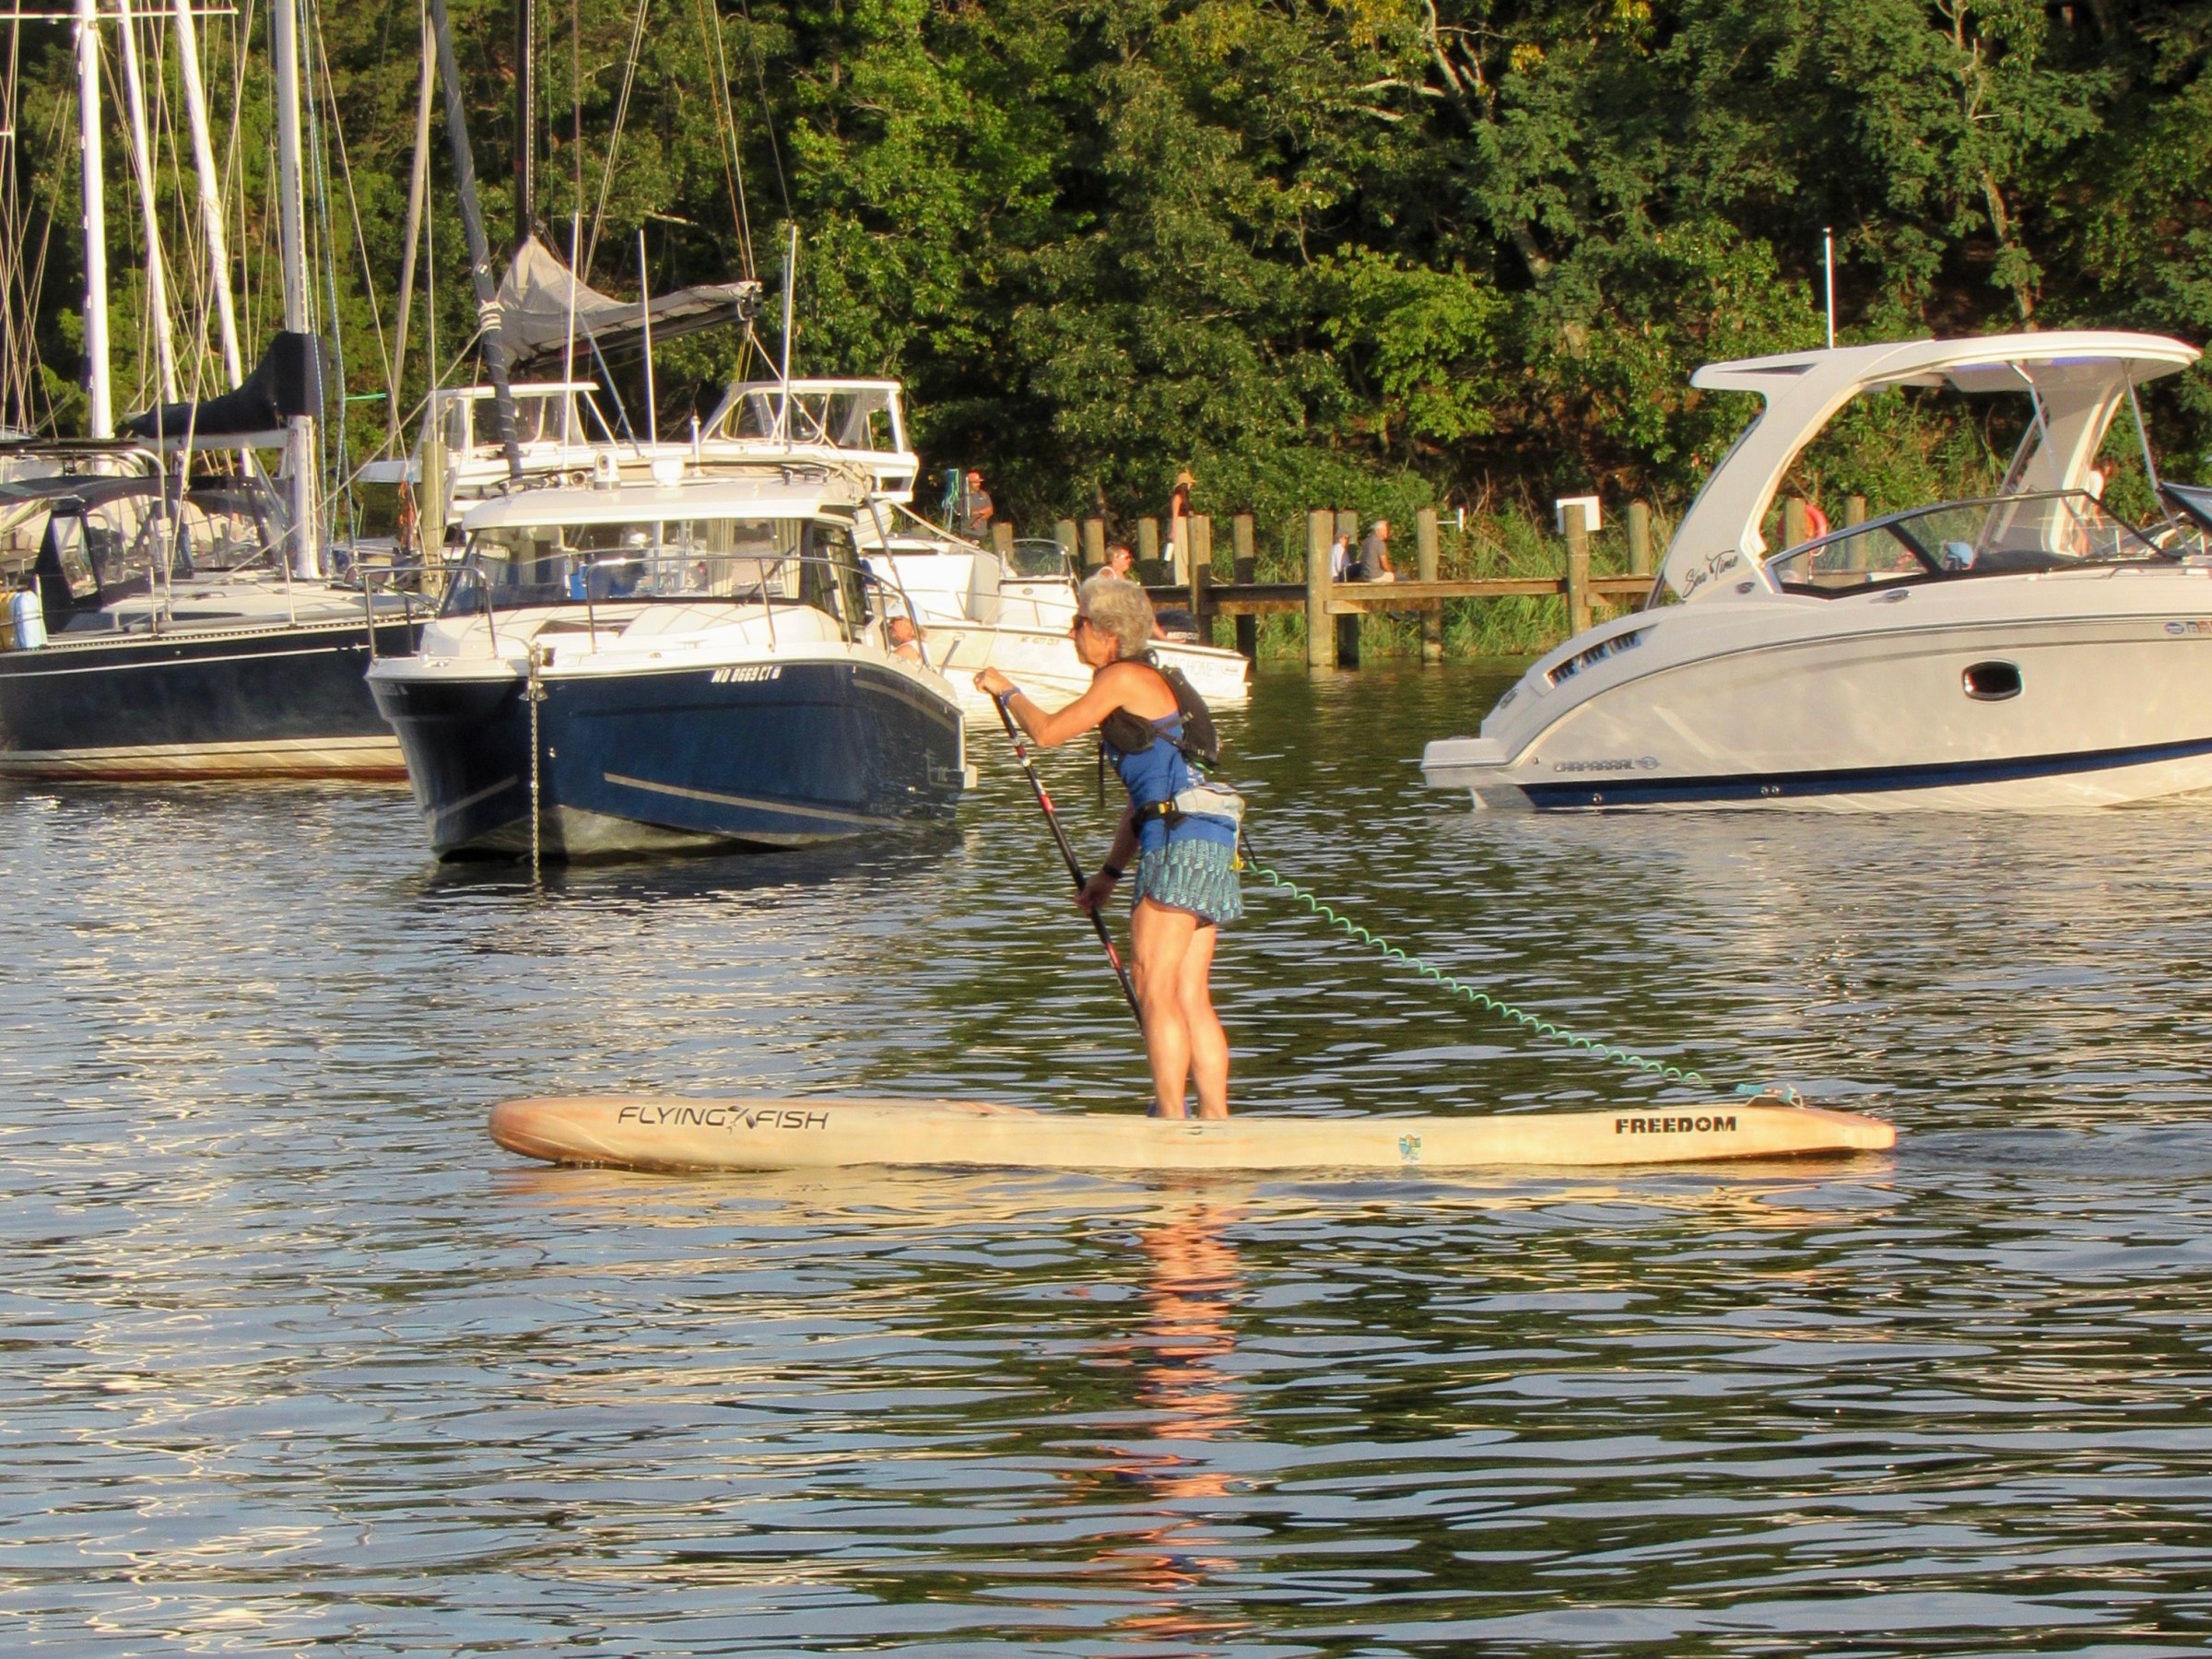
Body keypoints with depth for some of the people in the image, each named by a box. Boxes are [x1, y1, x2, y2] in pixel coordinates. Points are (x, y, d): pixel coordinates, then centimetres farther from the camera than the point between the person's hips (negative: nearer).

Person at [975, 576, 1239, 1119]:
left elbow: (1047, 732, -6)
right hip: (1207, 841, 10)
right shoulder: (1143, 685, 25)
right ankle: (1215, 1120, 6)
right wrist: (1111, 871, 29)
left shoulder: (1124, 679, -4)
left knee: (1154, 990, -10)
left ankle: (1171, 1119, -13)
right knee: (1190, 997, 8)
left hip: (1181, 840, -10)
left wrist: (1006, 690, 13)